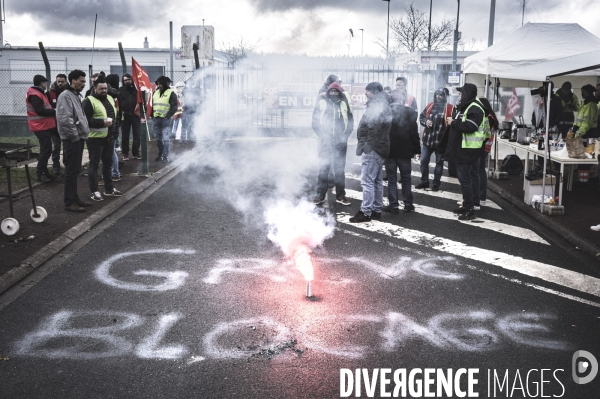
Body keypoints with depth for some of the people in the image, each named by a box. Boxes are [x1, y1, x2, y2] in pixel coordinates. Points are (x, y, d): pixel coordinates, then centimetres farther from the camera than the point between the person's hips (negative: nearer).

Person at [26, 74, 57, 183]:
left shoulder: (38, 93, 18)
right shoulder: (35, 95, -16)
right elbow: (40, 111, -24)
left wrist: (53, 112, 0)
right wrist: (54, 112, -16)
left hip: (44, 126, 10)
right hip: (41, 127, -10)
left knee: (46, 150, 14)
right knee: (46, 150, -9)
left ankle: (44, 171, 21)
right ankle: (40, 174, -4)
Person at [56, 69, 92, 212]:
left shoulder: (76, 95, 16)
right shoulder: (65, 96, -15)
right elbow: (64, 120, -24)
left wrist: (82, 135, 14)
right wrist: (75, 136, -17)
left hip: (78, 138, 10)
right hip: (72, 140, -9)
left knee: (75, 170, 14)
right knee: (71, 171, -6)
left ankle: (74, 198, 23)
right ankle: (69, 202, 0)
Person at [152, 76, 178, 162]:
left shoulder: (171, 93, -2)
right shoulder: (156, 92, 16)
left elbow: (174, 107, -7)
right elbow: (152, 104, 20)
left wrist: (167, 116, -14)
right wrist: (152, 115, 8)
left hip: (165, 119, -6)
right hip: (155, 119, 6)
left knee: (165, 138, -9)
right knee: (158, 138, 10)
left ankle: (165, 156, -4)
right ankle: (160, 154, 22)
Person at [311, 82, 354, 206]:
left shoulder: (344, 104, 5)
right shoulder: (322, 103, 2)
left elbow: (350, 122, 9)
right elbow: (315, 121, 4)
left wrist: (344, 136, -1)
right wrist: (321, 135, -4)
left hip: (340, 143, 1)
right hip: (325, 142, -1)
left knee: (340, 169, 7)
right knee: (323, 169, 1)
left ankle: (340, 195, 14)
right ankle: (320, 195, 7)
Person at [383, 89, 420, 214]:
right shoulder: (409, 112, -7)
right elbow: (414, 132, -4)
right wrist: (417, 149, 5)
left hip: (388, 150, 0)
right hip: (405, 151, 1)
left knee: (391, 179, 6)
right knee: (406, 178, 12)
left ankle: (393, 205, 7)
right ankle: (408, 204, 16)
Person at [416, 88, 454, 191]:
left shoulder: (450, 108, -7)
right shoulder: (429, 106, 6)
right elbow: (421, 117, 11)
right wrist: (425, 121, -9)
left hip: (441, 140, -4)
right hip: (427, 139, 4)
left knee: (439, 162, 8)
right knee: (424, 160, 8)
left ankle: (436, 183, 19)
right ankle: (424, 181, 22)